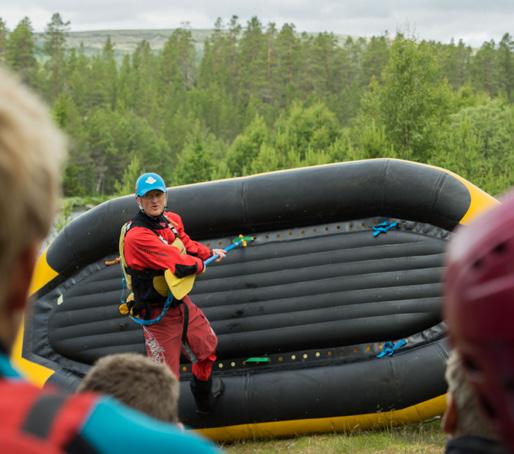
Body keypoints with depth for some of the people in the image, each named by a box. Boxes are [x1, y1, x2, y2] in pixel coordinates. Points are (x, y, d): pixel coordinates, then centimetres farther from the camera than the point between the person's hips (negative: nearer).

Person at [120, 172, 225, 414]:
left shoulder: (172, 220, 0)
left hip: (181, 302, 9)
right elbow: (180, 265, -30)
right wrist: (200, 264, -11)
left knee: (207, 346, 28)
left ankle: (204, 397, 54)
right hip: (159, 314, -9)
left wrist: (210, 252, 10)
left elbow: (187, 244, 23)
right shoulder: (137, 236, -28)